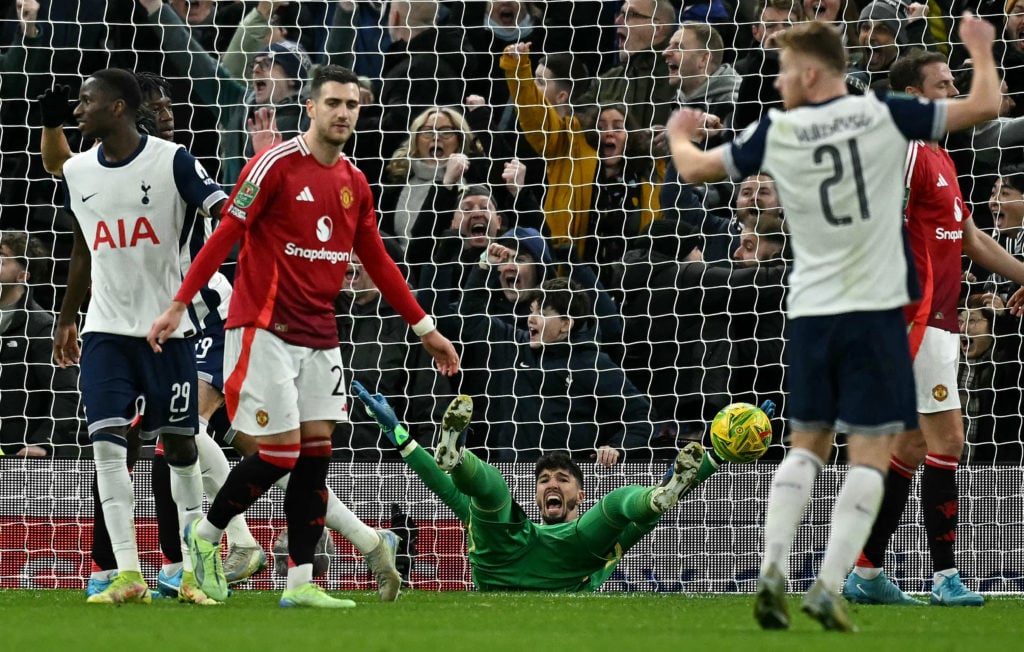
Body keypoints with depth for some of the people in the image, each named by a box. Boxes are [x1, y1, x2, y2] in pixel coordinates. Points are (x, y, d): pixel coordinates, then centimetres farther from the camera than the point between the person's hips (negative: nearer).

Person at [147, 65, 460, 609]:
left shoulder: (354, 183, 10)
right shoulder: (275, 165, -10)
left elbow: (377, 262, 18)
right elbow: (224, 236, -11)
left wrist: (424, 327, 18)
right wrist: (179, 305, -15)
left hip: (319, 335, 6)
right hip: (265, 330, -6)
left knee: (316, 451, 0)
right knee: (281, 451, -10)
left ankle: (301, 582, 3)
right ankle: (205, 535, 12)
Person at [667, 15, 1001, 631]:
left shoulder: (776, 133, 0)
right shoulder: (884, 115, -4)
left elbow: (695, 168, 11)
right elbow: (984, 106, -2)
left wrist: (679, 136, 34)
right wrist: (980, 48, 17)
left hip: (811, 313, 2)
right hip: (876, 309, -2)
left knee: (807, 445, 17)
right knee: (870, 454, 0)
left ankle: (773, 570, 0)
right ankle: (829, 589, -12)